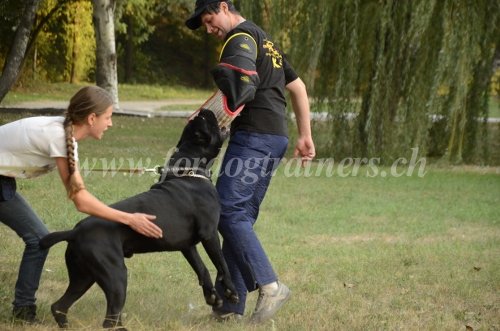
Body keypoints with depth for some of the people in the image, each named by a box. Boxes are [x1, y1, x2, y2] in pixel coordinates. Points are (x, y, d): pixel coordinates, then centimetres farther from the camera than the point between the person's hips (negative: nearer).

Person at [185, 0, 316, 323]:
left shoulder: (241, 37, -5)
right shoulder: (266, 41, 25)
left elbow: (238, 78, -24)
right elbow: (298, 87, 28)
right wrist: (305, 136, 26)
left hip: (254, 135, -10)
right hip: (277, 137, 10)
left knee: (228, 210, -13)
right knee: (241, 215, 9)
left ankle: (270, 286, -20)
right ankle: (231, 305, 8)